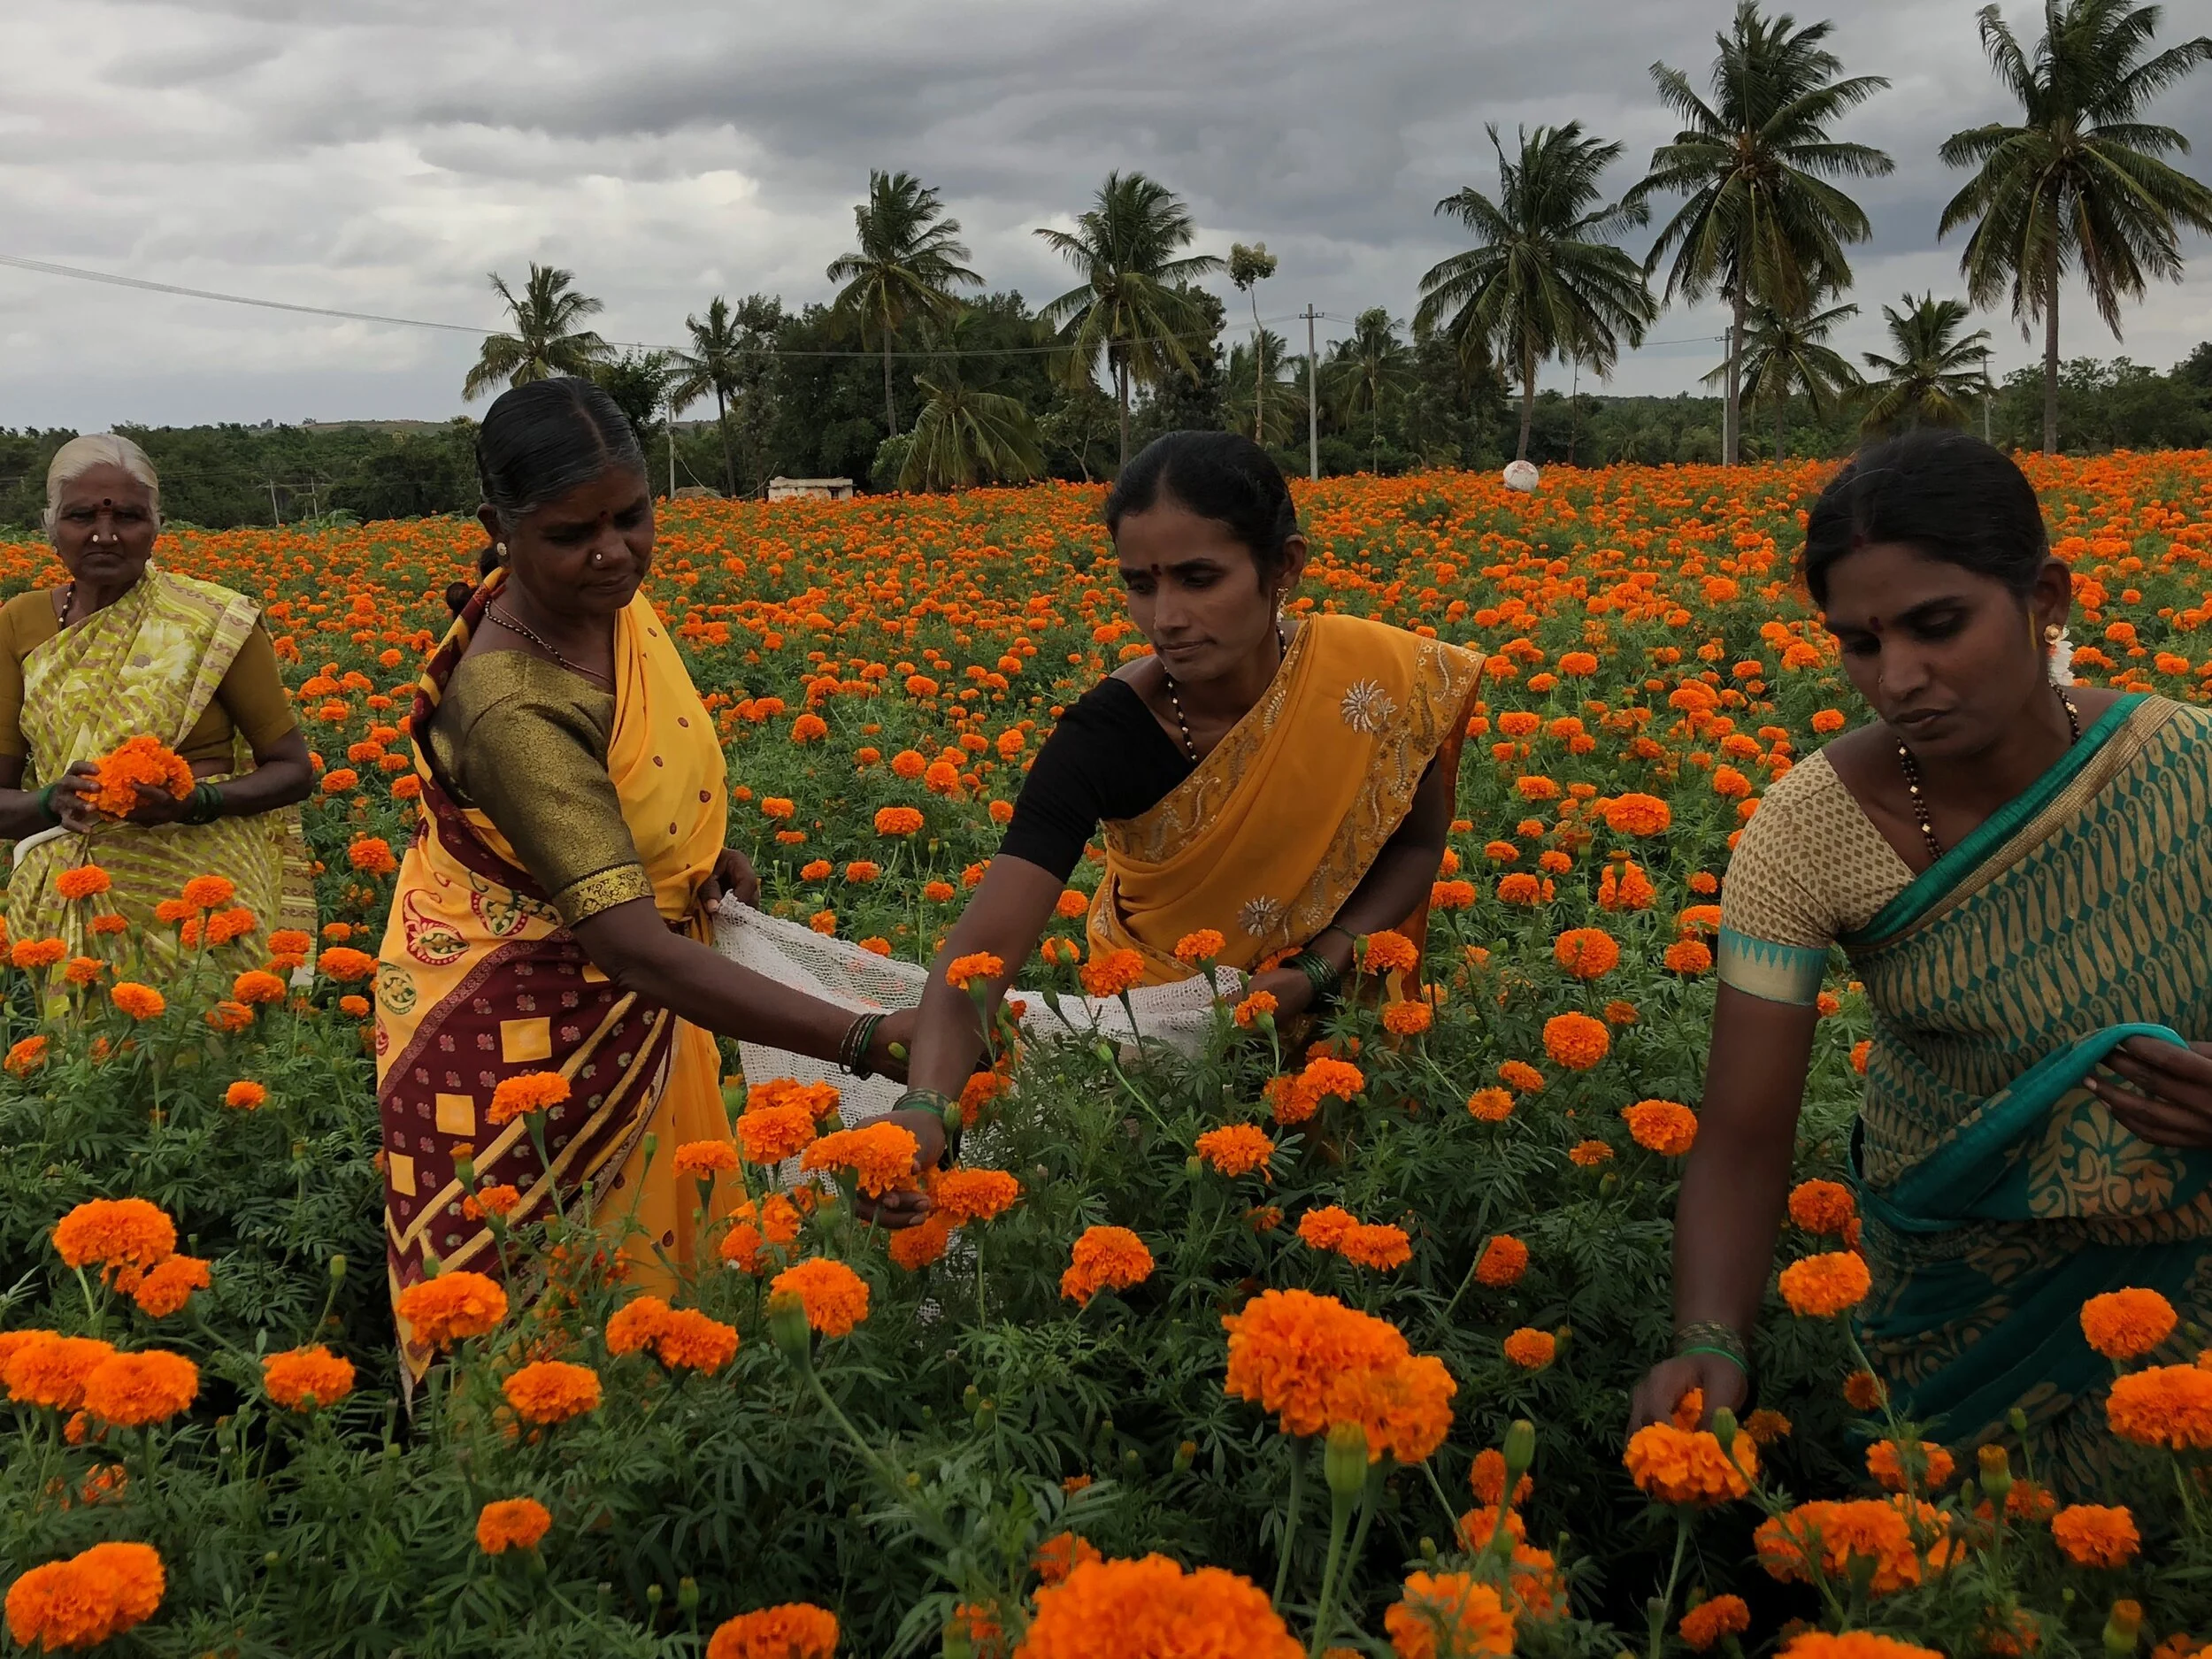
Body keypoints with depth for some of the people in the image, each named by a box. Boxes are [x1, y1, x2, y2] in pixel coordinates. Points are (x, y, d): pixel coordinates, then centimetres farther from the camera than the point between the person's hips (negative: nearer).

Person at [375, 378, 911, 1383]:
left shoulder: (604, 596, -8)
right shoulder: (511, 707, -33)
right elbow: (640, 951, -38)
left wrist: (700, 848, 1)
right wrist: (868, 1043, -44)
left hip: (624, 1013, 8)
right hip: (519, 1028, -8)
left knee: (647, 1267, 17)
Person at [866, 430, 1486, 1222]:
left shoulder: (1381, 680, -23)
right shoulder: (1104, 738, -27)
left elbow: (1417, 847, -4)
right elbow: (981, 951, -34)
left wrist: (1316, 972, -20)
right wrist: (923, 1108, -53)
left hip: (1329, 1013, 1)